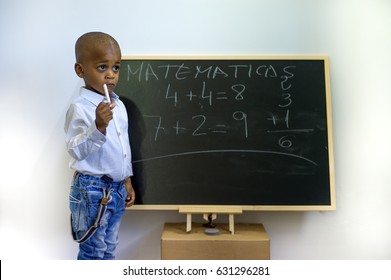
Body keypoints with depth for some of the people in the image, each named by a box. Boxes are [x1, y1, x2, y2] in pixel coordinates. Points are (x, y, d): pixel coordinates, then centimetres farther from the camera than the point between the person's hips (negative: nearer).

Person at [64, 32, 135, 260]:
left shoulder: (119, 105, 5)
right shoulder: (80, 108, -18)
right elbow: (76, 151, -23)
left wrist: (127, 180, 17)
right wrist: (98, 126, -37)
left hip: (117, 188, 7)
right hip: (92, 189, -7)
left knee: (109, 248, 21)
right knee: (93, 251, 9)